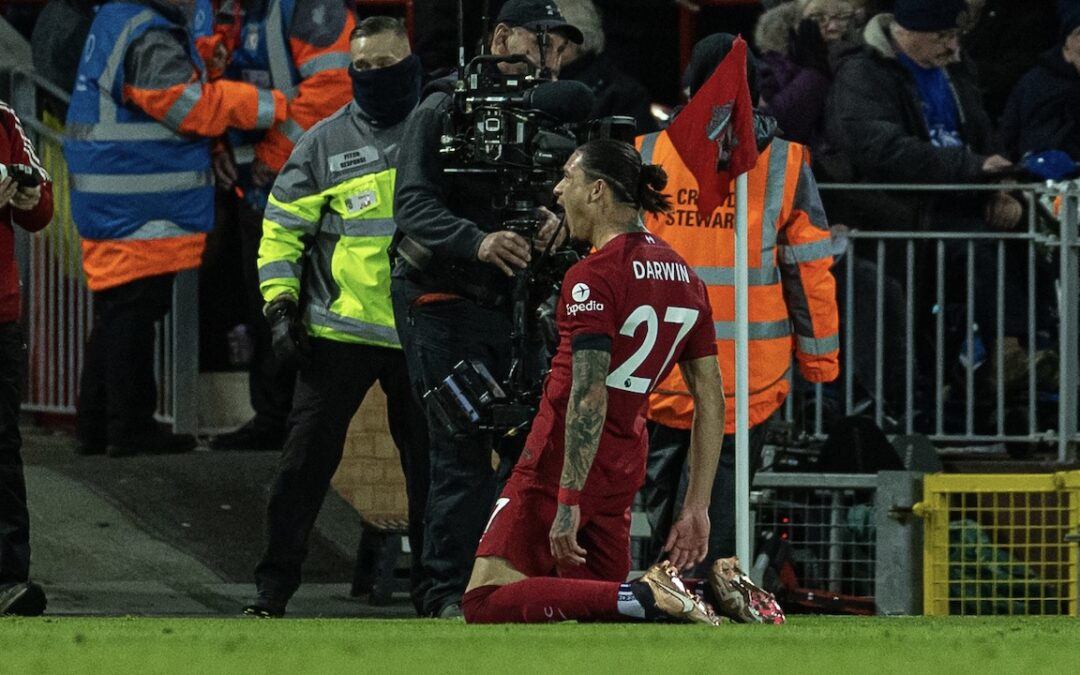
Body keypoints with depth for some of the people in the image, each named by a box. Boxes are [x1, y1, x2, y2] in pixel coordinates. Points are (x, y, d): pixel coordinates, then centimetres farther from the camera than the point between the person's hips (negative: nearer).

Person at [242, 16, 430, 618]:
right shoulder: (326, 143, 4)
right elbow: (282, 228, 6)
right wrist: (281, 305, -4)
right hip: (339, 331, -1)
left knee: (430, 462, 7)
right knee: (306, 460, -3)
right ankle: (275, 587, 3)